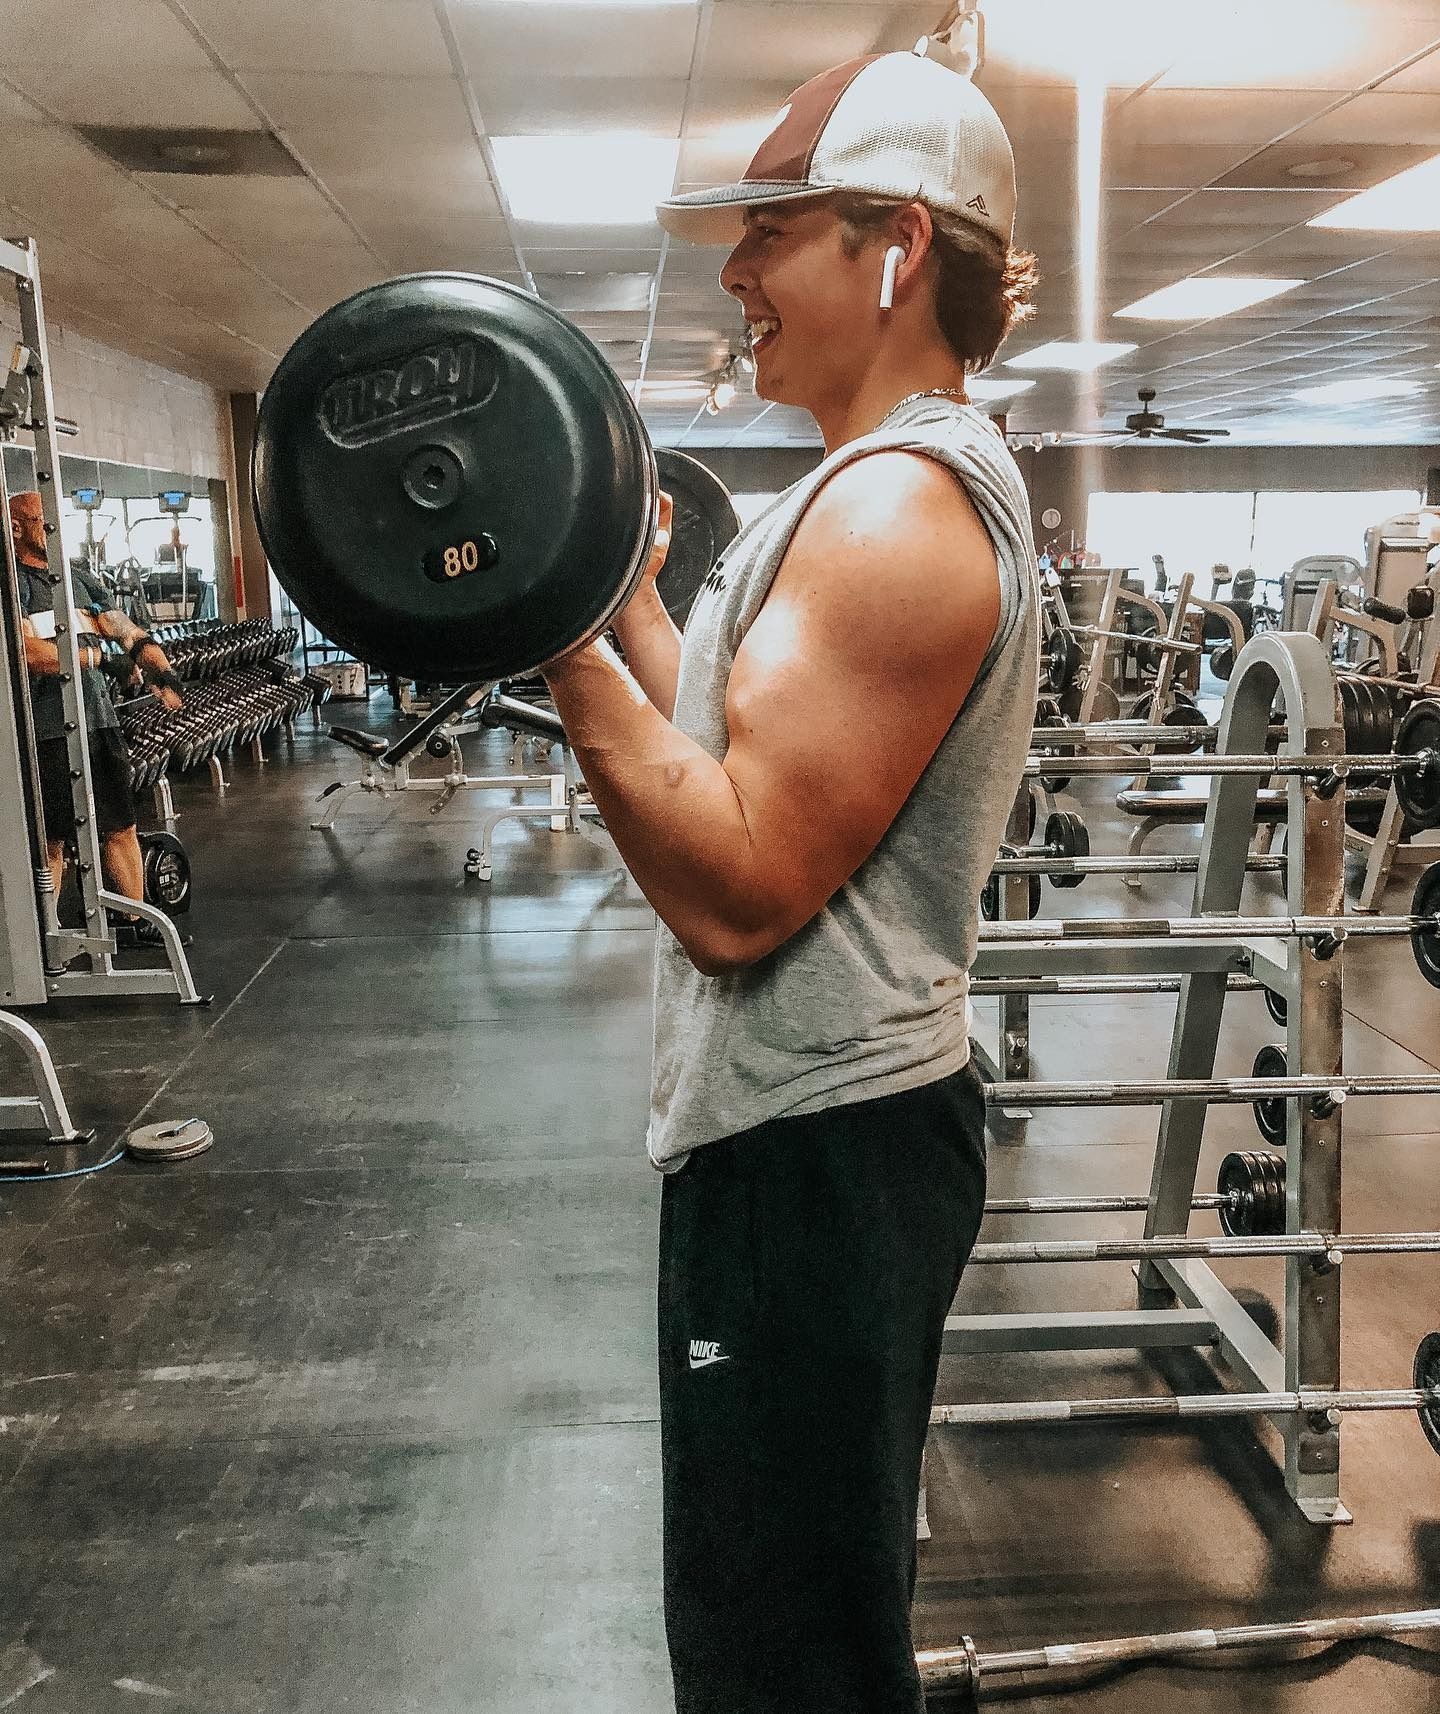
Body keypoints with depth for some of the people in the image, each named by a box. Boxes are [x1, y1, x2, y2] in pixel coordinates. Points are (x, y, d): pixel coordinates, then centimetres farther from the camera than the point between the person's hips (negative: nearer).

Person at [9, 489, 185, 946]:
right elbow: (28, 650, -20)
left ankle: (136, 923, 24)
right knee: (49, 841, 2)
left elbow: (128, 630, 8)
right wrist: (102, 657, -18)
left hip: (99, 720, 7)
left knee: (121, 827, 12)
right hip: (47, 732, -7)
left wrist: (159, 668, -11)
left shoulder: (79, 578, 16)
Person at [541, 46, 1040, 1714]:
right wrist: (625, 590, 16)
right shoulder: (899, 480, 13)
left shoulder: (896, 505, -20)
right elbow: (758, 756, 15)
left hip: (811, 1141, -11)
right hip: (825, 1111, 11)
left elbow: (739, 884, -26)